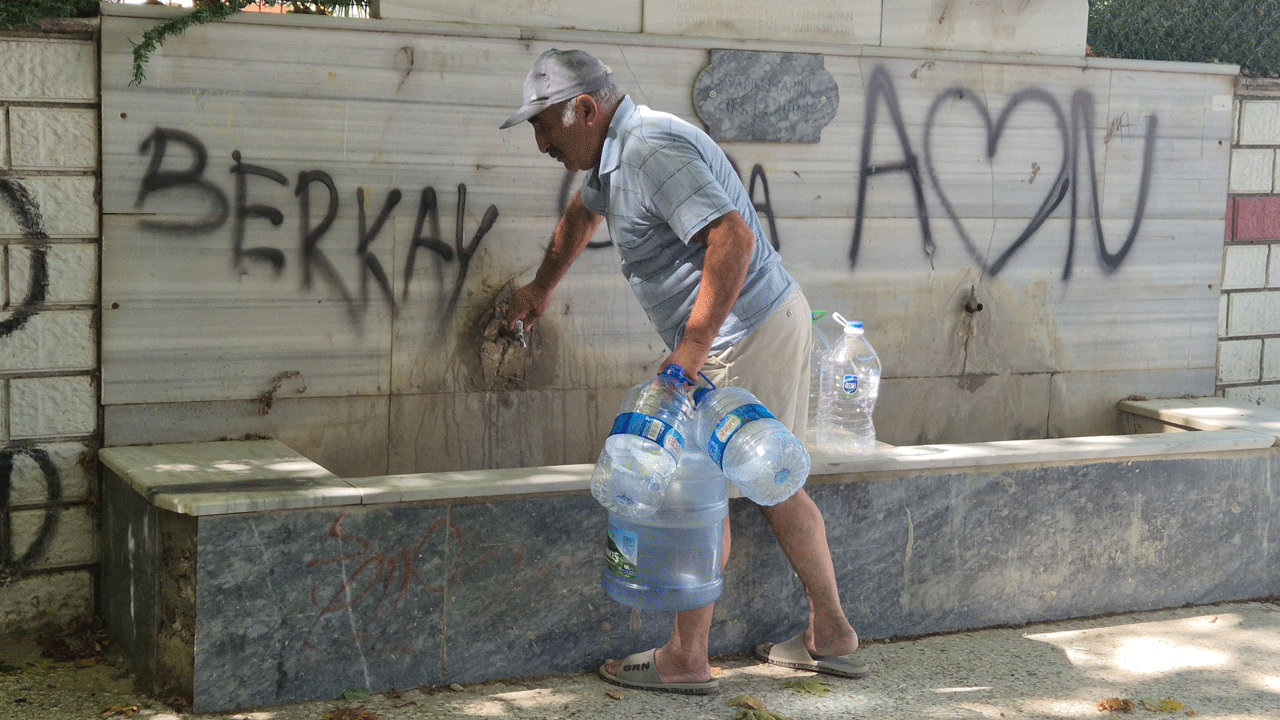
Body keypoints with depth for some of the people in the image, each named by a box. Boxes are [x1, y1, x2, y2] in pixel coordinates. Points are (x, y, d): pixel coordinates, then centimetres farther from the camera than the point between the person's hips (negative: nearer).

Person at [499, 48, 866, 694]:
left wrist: (690, 349, -30)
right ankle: (831, 638, 22)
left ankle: (685, 659, 5)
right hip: (770, 325, 10)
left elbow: (733, 237, -31)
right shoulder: (613, 154, 13)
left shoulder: (651, 149, -20)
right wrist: (540, 288, 48)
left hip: (748, 335, -10)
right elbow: (582, 213, 35)